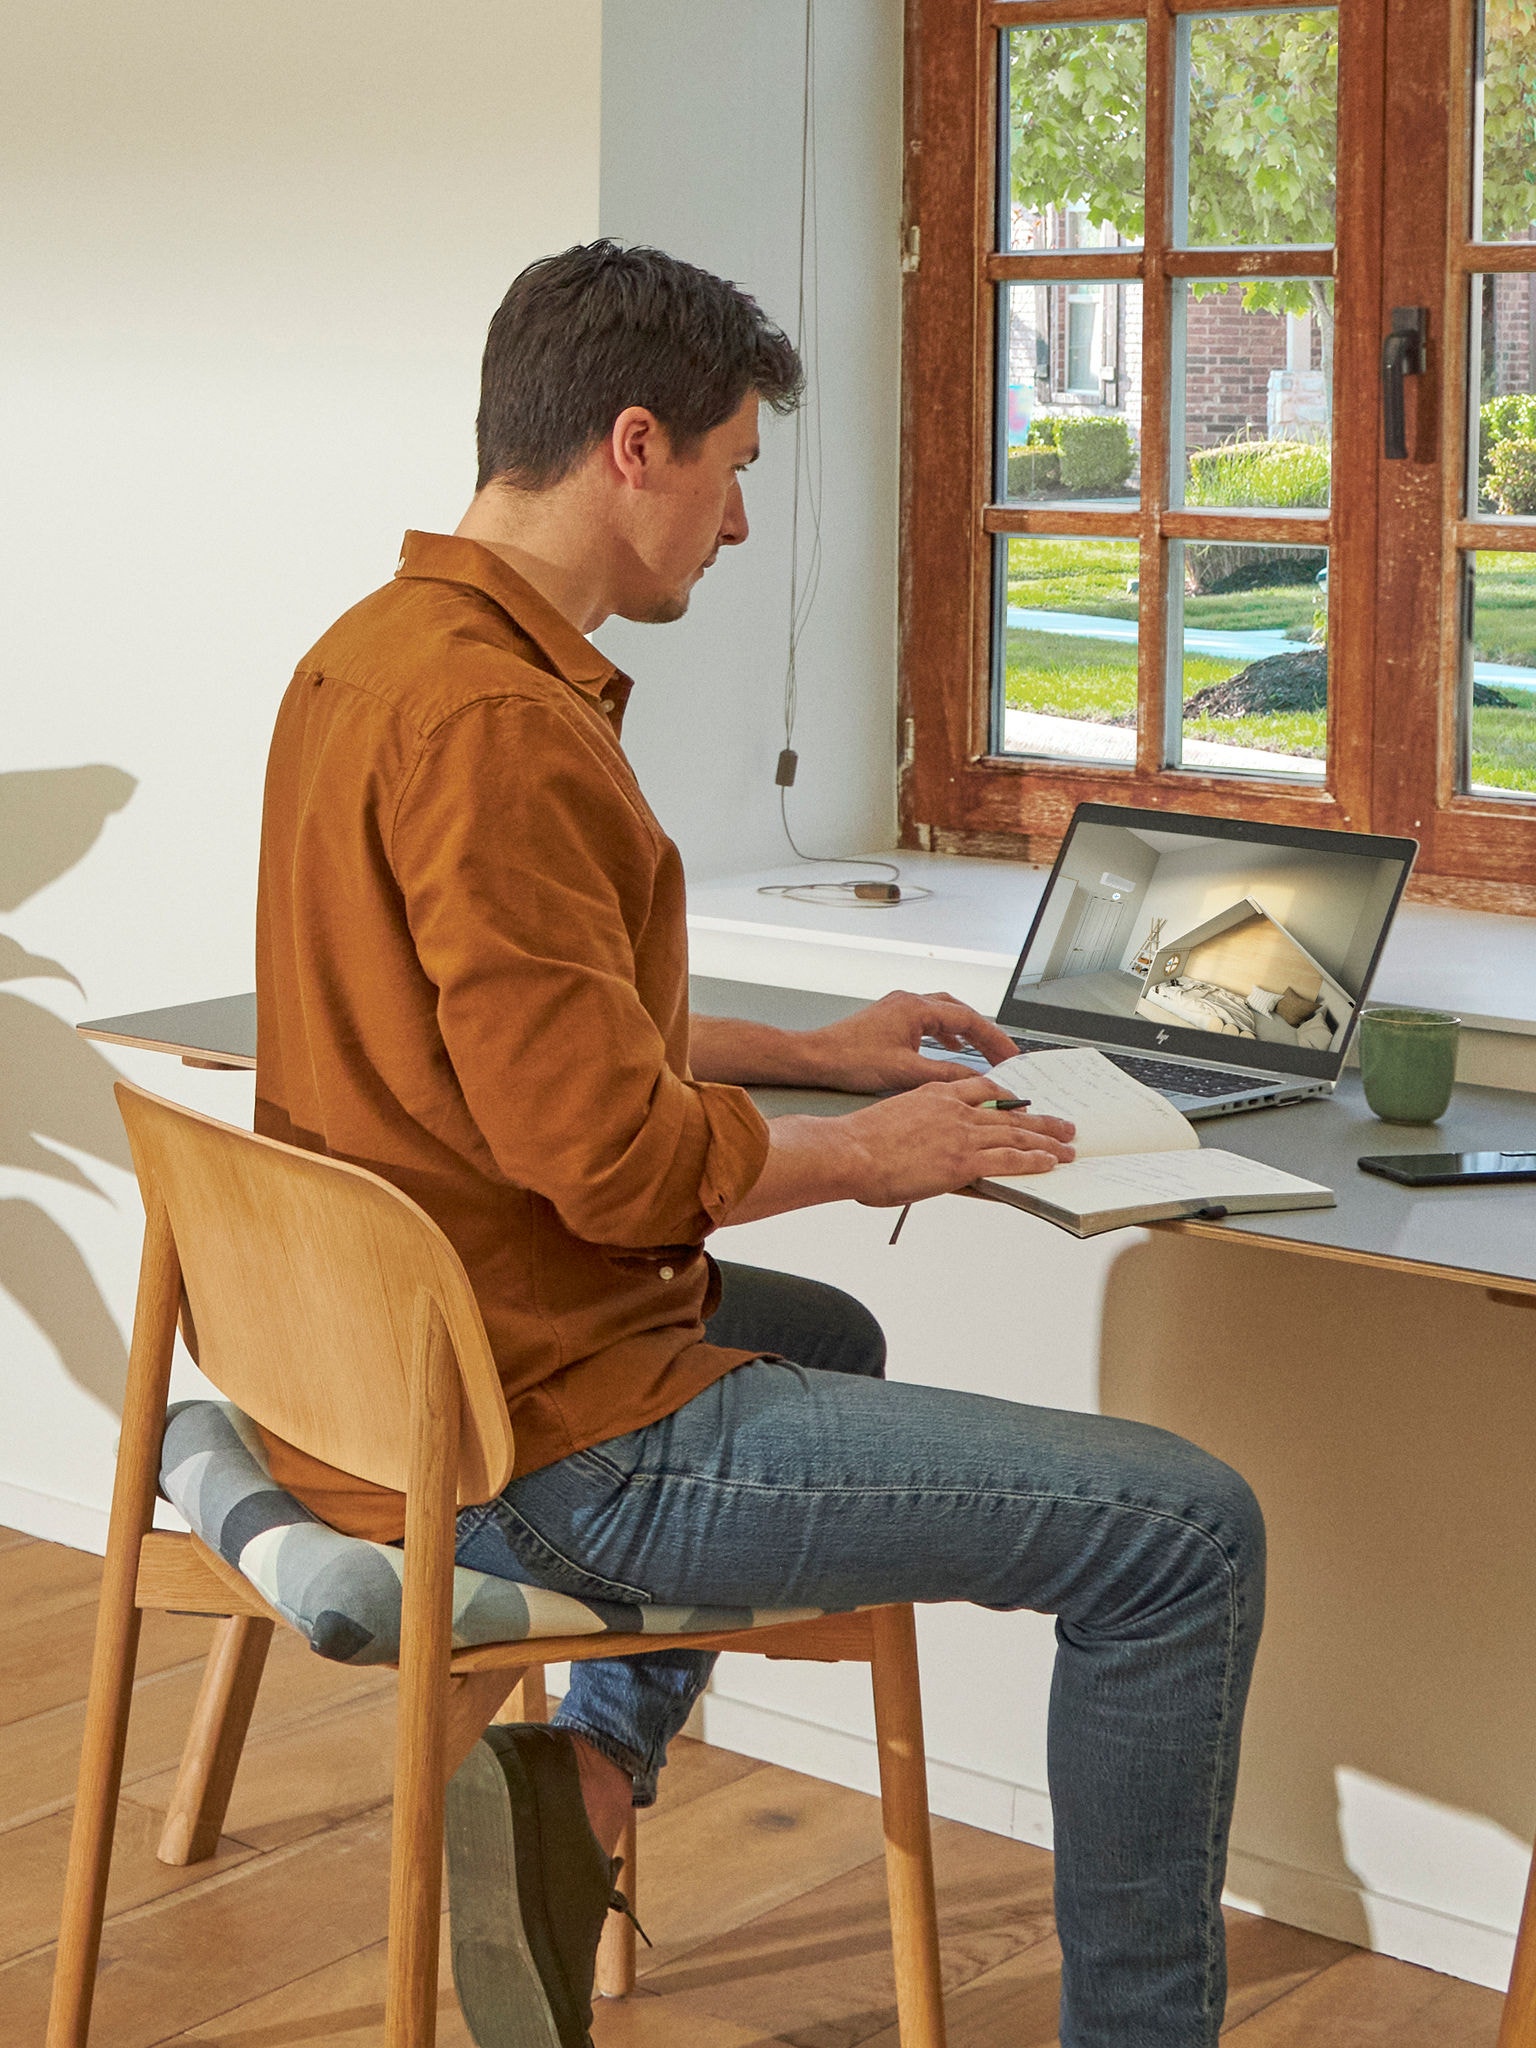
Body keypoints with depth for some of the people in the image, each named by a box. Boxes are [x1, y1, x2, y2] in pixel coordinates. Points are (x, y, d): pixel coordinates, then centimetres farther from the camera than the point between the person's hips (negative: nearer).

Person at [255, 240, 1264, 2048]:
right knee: (1186, 1532, -7)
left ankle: (586, 1762, 21)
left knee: (821, 1339, 38)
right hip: (530, 1445, -10)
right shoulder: (494, 714, -23)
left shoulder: (372, 654, 9)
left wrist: (808, 1053, 20)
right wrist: (865, 1154, -6)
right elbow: (608, 1150, -24)